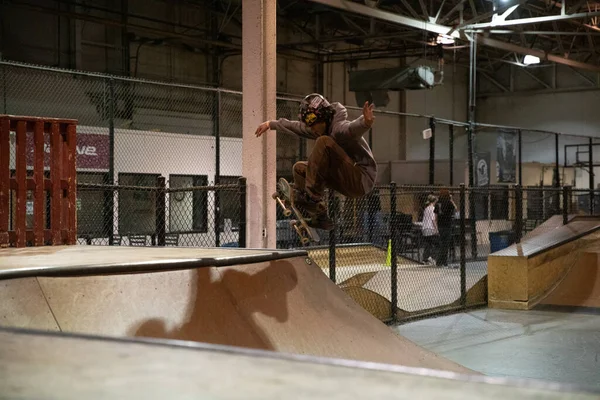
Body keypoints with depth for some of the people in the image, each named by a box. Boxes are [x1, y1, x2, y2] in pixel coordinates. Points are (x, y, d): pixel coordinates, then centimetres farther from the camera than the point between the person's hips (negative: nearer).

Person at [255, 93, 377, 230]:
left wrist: (366, 122, -66)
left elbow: (354, 128, -44)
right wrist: (270, 124, 35)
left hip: (362, 180, -10)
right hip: (348, 182, 10)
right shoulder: (319, 128, 9)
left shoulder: (339, 128, -19)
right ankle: (320, 216, 9)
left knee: (324, 142, -26)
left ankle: (311, 196, -22)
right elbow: (297, 126, 26)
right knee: (299, 168, 15)